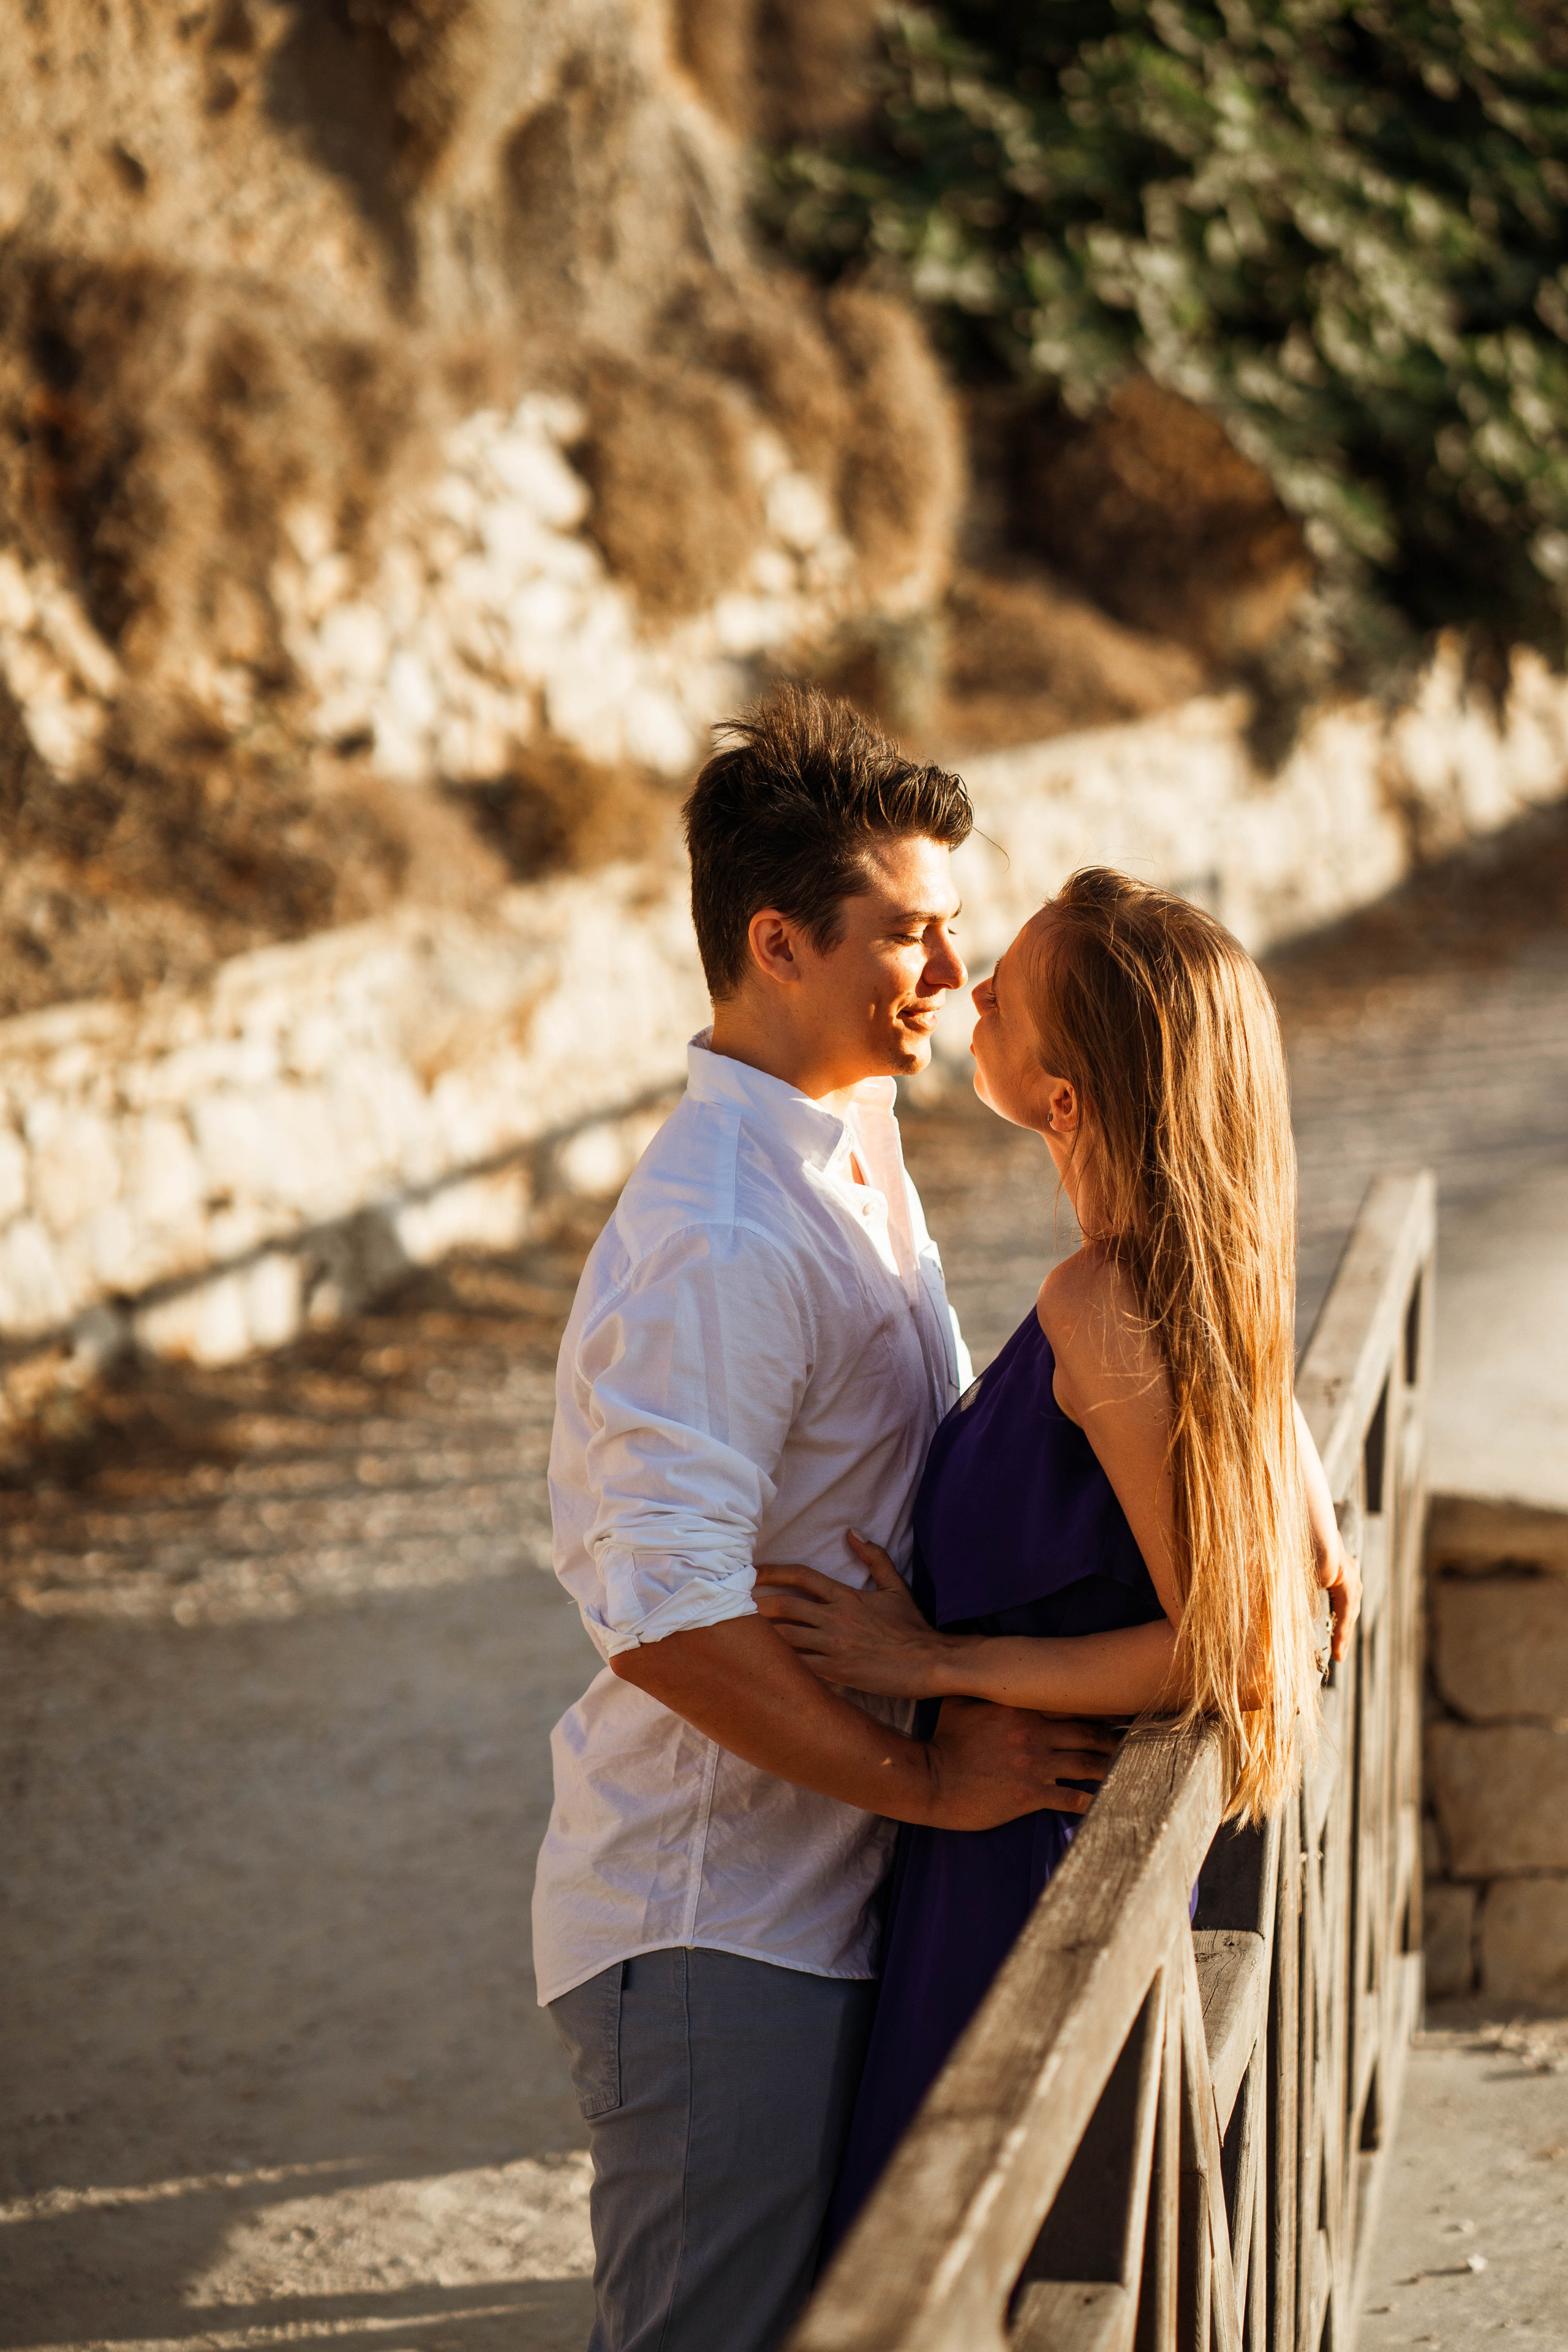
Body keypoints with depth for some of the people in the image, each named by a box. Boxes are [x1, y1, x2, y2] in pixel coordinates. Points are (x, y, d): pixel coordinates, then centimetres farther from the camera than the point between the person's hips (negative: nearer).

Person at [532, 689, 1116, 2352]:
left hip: (815, 1891, 9)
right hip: (710, 1933, -9)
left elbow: (938, 1449, 21)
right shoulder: (721, 1242, -24)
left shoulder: (853, 1146, 8)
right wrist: (928, 1776, -21)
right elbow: (662, 1613, -31)